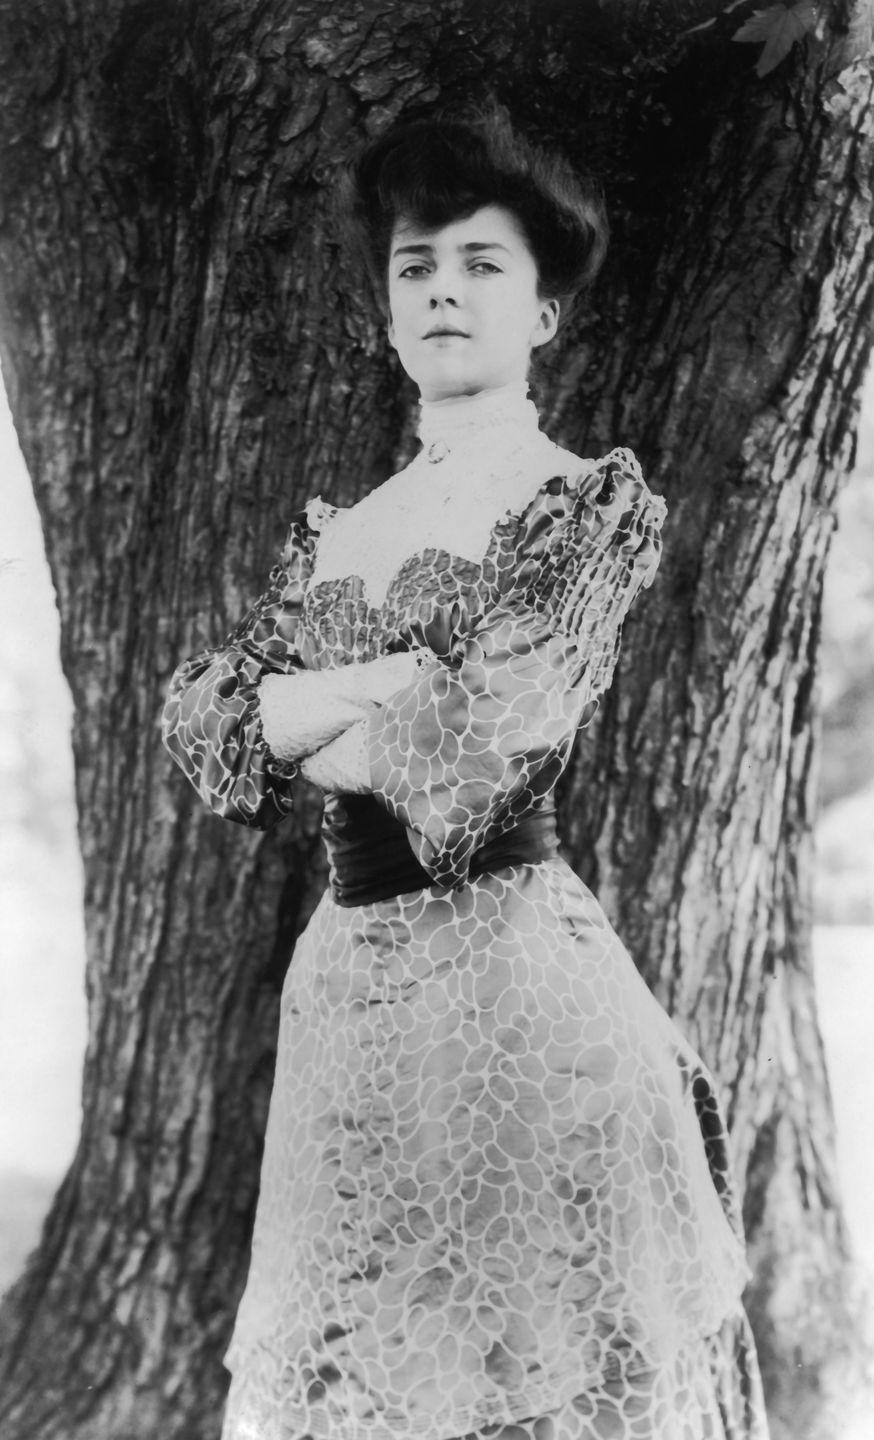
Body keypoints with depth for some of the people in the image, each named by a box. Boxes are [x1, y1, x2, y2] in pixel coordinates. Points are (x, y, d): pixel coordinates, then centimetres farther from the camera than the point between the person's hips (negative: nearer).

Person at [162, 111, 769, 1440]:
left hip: (514, 977, -5)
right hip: (340, 991, 6)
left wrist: (301, 718, -3)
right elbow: (198, 718, 1)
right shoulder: (331, 529, 13)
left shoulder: (598, 503, -3)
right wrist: (402, 678, -12)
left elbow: (483, 735, -17)